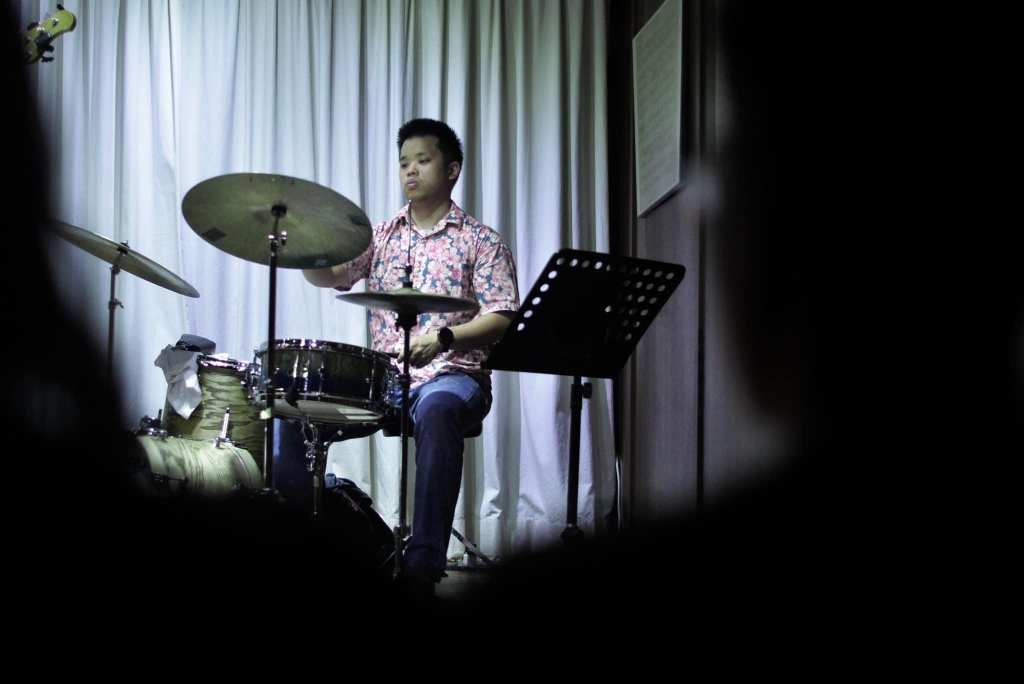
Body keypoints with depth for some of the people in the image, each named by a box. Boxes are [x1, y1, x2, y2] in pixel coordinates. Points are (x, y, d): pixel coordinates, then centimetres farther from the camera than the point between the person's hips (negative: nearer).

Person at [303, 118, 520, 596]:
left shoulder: (480, 242, 7)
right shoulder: (380, 236, 18)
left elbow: (503, 318, -3)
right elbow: (328, 275, 2)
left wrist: (445, 337, -20)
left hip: (452, 376, -4)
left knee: (437, 410, -41)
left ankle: (423, 562, -44)